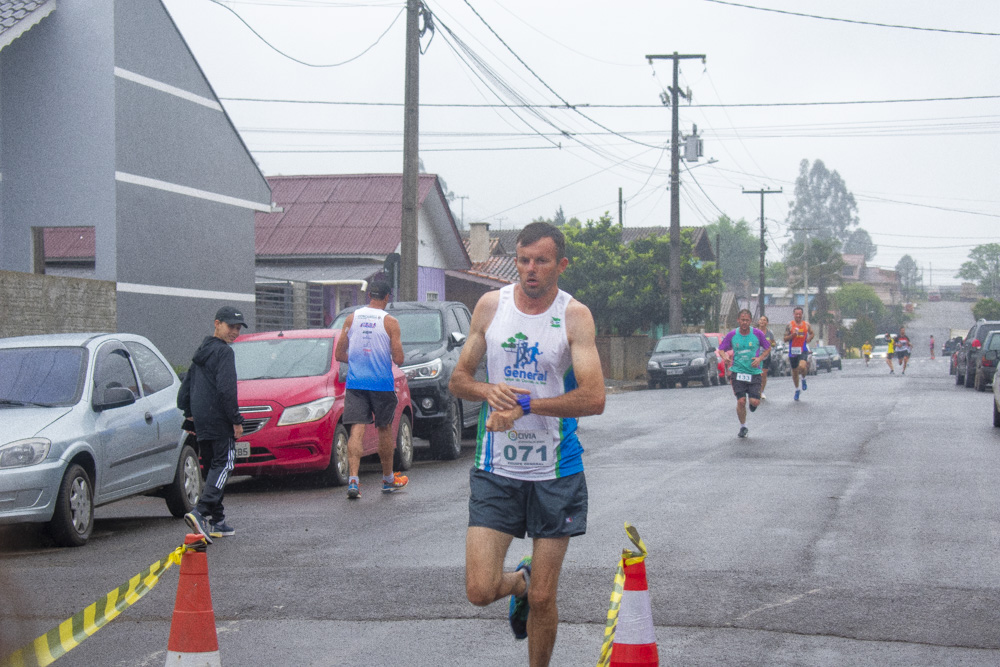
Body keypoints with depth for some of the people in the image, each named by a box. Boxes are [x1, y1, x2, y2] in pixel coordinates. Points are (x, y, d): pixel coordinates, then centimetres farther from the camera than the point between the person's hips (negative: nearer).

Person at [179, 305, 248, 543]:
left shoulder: (202, 351, 18)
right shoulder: (224, 352, -11)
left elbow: (186, 386, 24)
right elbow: (226, 389, -19)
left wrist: (189, 414, 29)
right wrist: (236, 420, -15)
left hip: (201, 422, 9)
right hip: (218, 420, -9)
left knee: (212, 467, 13)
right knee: (223, 465, -9)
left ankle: (216, 522, 12)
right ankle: (200, 512, -25)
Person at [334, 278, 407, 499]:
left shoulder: (351, 318, 3)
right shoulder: (390, 322, -6)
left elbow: (339, 354, 7)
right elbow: (399, 359, -9)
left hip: (355, 382, 2)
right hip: (382, 384, -2)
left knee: (356, 429, -4)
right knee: (384, 430, 13)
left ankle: (353, 479, -20)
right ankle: (388, 479, 26)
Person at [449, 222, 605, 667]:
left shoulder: (575, 316, -7)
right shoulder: (491, 305, 2)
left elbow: (593, 399, -16)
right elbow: (458, 380, 9)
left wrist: (524, 404, -22)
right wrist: (490, 391, -12)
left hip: (555, 471, -2)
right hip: (496, 468, 2)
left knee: (543, 599, 3)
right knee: (480, 590, -6)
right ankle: (520, 582, 28)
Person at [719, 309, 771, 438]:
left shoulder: (757, 333, -4)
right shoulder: (732, 335, -1)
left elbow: (768, 348, 9)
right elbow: (721, 349, 9)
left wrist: (760, 358, -9)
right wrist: (725, 356, -14)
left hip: (754, 372, 0)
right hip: (738, 373, 0)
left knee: (755, 402, -11)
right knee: (741, 401, -8)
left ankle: (753, 403, 29)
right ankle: (743, 427, 14)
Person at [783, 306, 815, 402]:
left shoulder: (806, 325, 3)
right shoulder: (790, 325, -2)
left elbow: (812, 334, 21)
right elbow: (785, 339, -3)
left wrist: (809, 339, 2)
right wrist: (793, 334, -19)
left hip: (803, 351, -1)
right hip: (793, 351, 1)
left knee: (802, 366, -28)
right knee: (794, 371, 12)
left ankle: (803, 379, 5)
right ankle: (797, 389, 32)